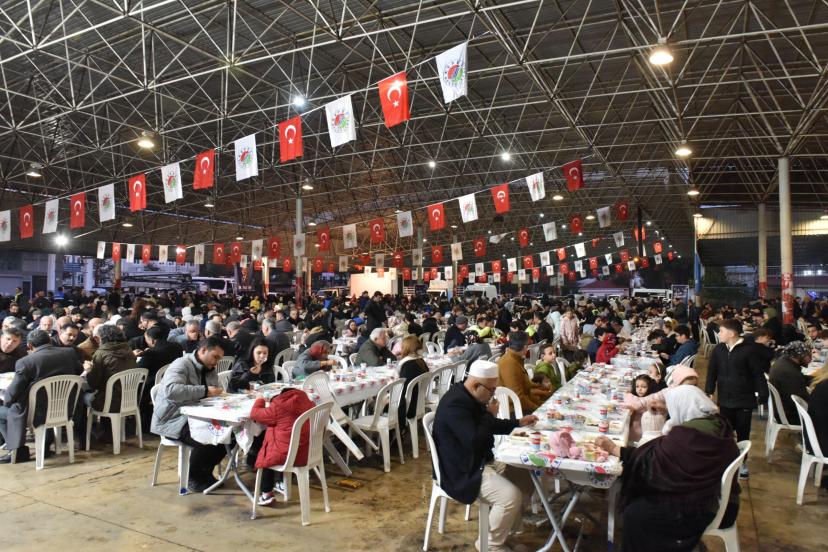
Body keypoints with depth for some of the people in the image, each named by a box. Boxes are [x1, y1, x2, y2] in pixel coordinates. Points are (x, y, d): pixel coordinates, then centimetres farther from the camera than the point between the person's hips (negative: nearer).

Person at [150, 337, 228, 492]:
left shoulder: (209, 369, 12)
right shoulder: (182, 365, -15)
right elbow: (171, 390, -33)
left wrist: (217, 393, -15)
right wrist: (205, 391, -33)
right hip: (172, 420, -8)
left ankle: (204, 473, 9)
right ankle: (194, 478, -4)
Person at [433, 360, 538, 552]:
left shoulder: (470, 397, 6)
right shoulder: (455, 404, -27)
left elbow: (489, 426, 21)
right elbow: (474, 442, -32)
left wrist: (518, 423, 9)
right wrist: (490, 415, -17)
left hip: (481, 461, 11)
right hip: (463, 471, -11)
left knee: (525, 476, 10)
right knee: (511, 496, -24)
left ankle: (507, 529, 22)